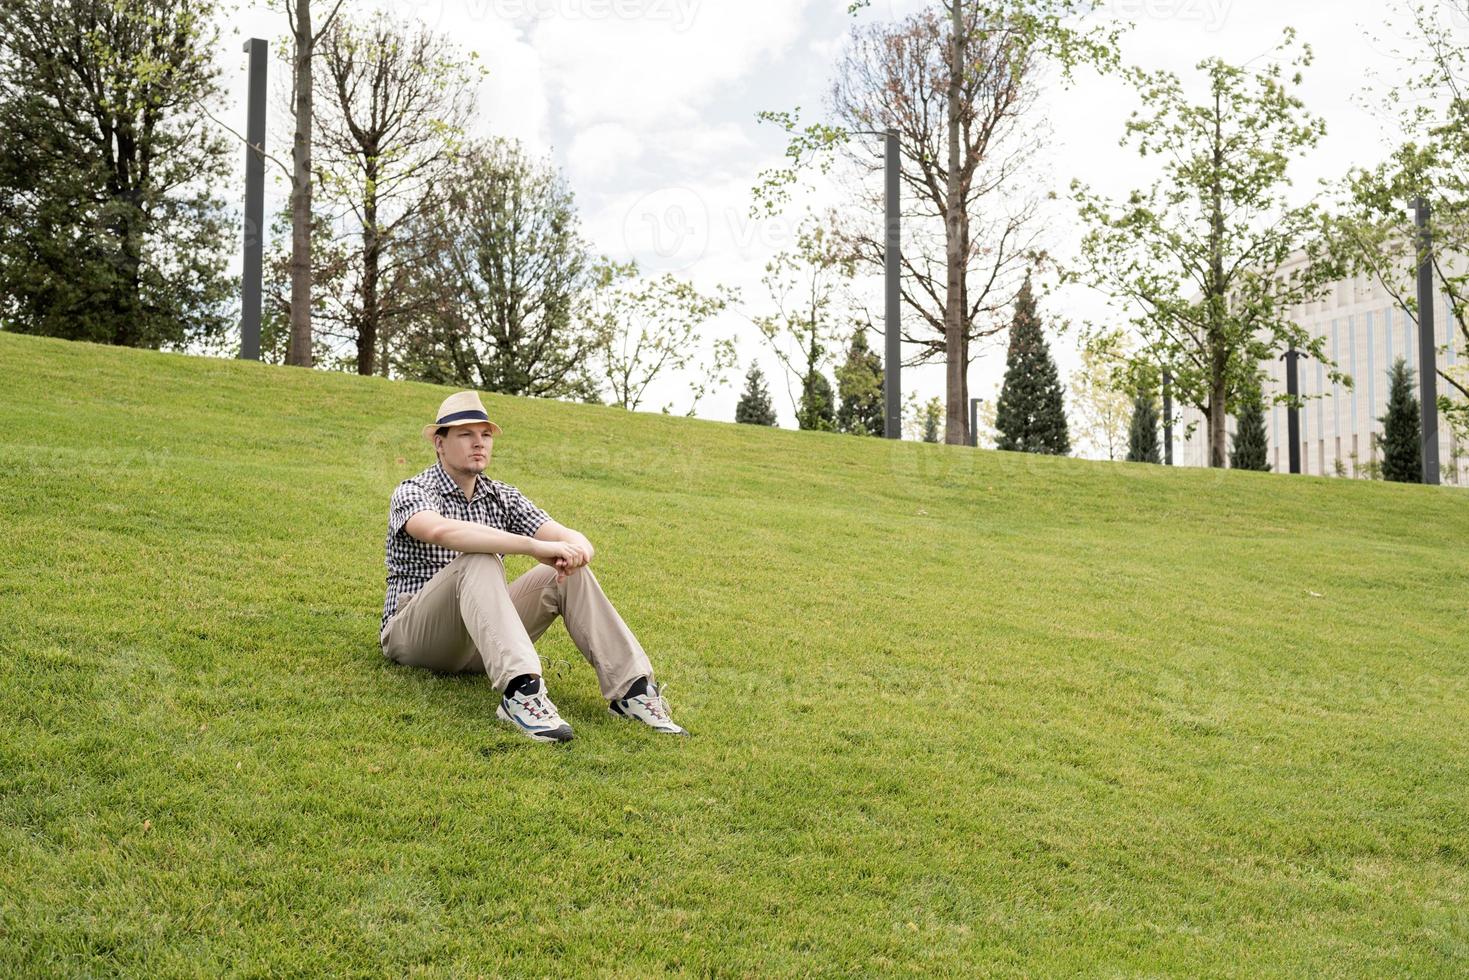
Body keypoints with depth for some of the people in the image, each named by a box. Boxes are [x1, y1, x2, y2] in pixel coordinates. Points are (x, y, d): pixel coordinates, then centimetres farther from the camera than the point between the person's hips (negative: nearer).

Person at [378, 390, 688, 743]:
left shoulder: (502, 497, 10)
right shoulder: (413, 492, -9)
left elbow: (568, 537, -3)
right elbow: (442, 531, -34)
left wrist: (577, 547, -29)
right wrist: (536, 546, -41)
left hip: (480, 641, 6)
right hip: (415, 636, -5)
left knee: (568, 572, -14)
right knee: (480, 562, -33)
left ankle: (632, 688, -22)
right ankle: (521, 691, -50)